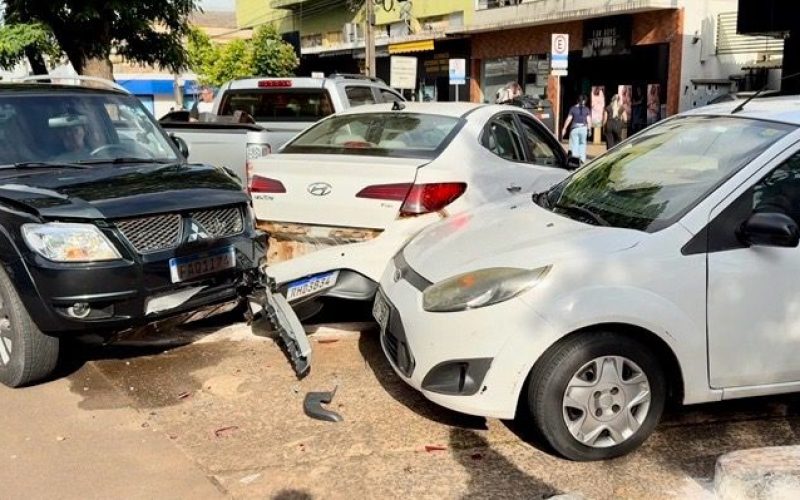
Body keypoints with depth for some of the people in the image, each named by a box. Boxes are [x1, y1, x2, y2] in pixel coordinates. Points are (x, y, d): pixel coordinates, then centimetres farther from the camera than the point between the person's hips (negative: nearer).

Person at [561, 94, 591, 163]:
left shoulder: (573, 108, -1)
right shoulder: (587, 109, 1)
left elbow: (569, 119, -1)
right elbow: (589, 120, -1)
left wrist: (564, 128, 5)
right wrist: (589, 129, 6)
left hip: (574, 128, -1)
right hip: (583, 128, 1)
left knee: (574, 144, 3)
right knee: (582, 143, 11)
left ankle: (574, 157, -4)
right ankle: (582, 158, 6)